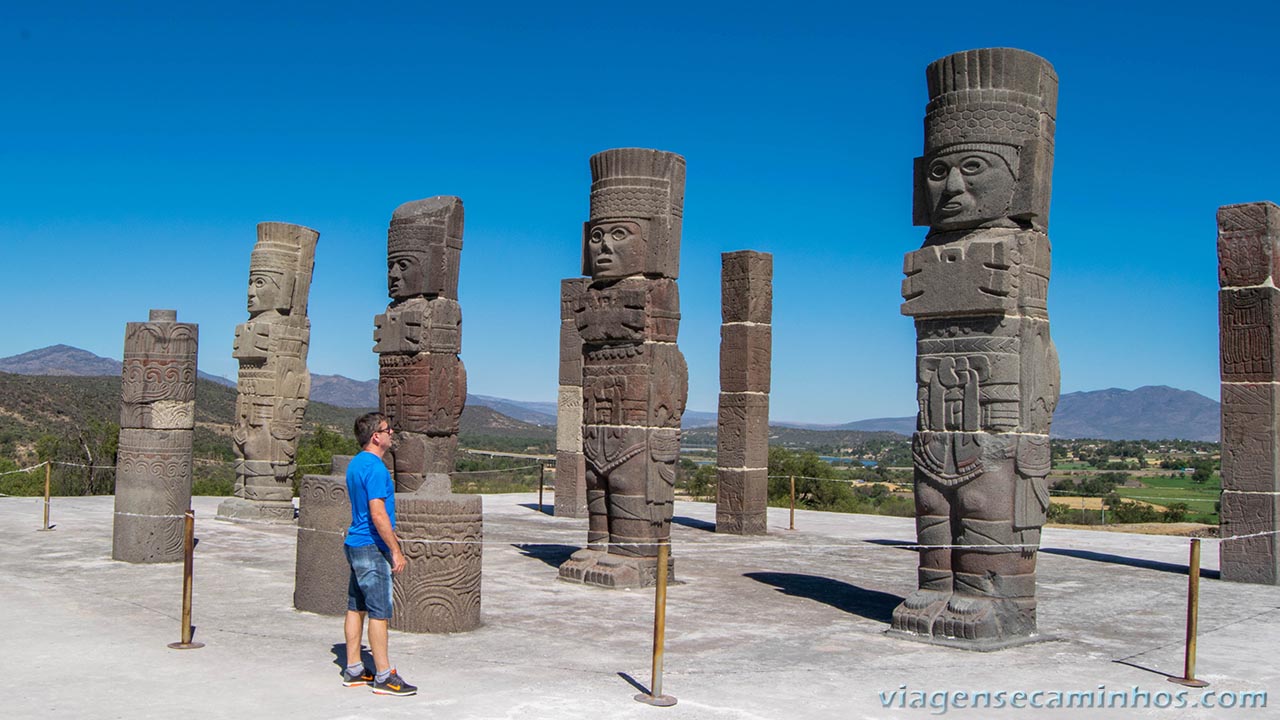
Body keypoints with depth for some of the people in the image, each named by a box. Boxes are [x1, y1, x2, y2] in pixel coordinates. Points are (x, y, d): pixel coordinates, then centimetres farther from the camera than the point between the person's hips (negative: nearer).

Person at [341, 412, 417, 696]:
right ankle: (384, 676, 0)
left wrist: (390, 534, 29)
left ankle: (354, 669, 19)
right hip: (372, 548, -10)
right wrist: (395, 551, -18)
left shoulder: (356, 464, 13)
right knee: (379, 612, -5)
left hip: (356, 544, 10)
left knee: (356, 607, 13)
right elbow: (378, 514, -23)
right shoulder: (375, 468, -19)